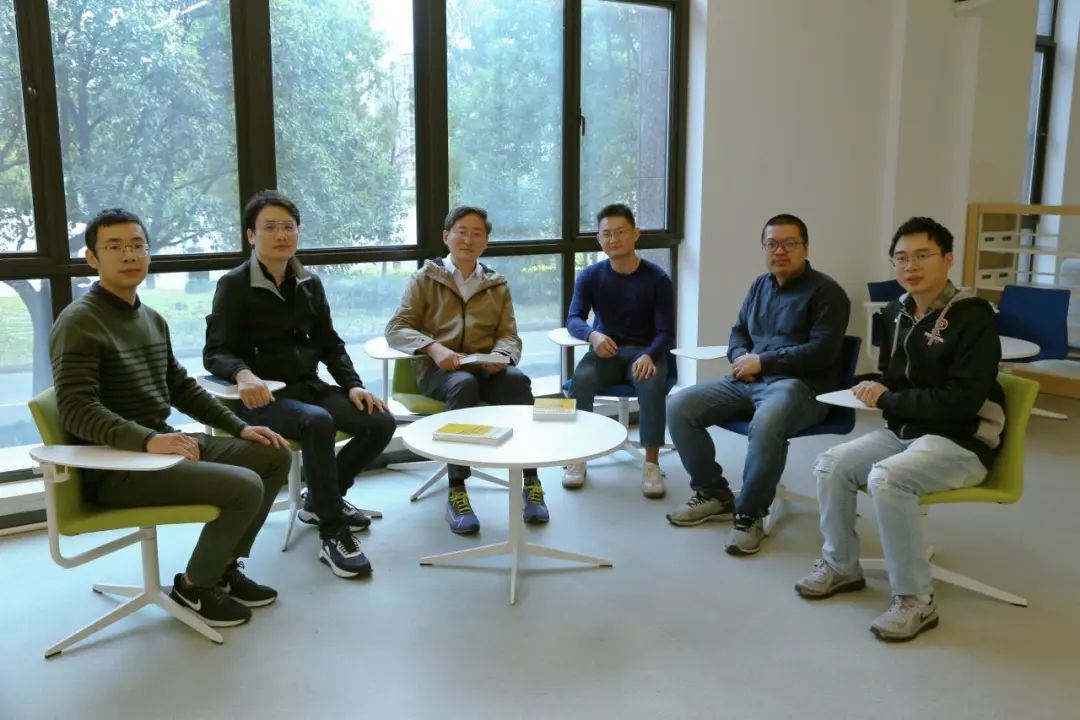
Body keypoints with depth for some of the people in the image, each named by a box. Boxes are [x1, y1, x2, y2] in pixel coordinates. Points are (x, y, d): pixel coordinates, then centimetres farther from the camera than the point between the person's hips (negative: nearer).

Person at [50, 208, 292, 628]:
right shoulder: (79, 322, -13)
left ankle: (225, 567, 16)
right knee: (244, 486, -24)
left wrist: (239, 427, 9)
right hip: (115, 467, -9)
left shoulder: (152, 319, 15)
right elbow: (76, 410, -24)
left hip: (163, 446, 9)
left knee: (273, 456, 6)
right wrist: (147, 440, -38)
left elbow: (181, 387, 20)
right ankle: (194, 586, 1)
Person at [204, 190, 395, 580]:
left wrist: (353, 385, -2)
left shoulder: (309, 283, 10)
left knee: (381, 423, -12)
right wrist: (243, 374, -34)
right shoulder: (234, 285, -6)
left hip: (309, 385, 6)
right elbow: (215, 352, -12)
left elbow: (330, 343, 14)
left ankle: (320, 499, 11)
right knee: (317, 422, -36)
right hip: (260, 396, -6)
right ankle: (333, 534, -26)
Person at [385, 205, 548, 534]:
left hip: (486, 367, 2)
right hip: (438, 369, -2)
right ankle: (456, 490, -37)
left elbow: (509, 335, 11)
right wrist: (433, 348, -20)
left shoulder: (497, 285, 20)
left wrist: (501, 355, -15)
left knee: (518, 380, -32)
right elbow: (396, 328, 0)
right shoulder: (425, 279, 11)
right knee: (463, 384, -38)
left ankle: (531, 479, -30)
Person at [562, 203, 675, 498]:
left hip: (644, 352, -1)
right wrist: (593, 335, -34)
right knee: (580, 379, -31)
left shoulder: (657, 278, -8)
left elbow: (666, 333, -10)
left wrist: (649, 356, -33)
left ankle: (651, 464, -23)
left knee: (652, 384, -35)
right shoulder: (590, 276, -2)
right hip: (605, 351, 2)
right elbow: (573, 319, -9)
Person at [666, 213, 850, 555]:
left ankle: (750, 515, -20)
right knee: (678, 407, -11)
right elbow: (738, 331, 24)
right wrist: (741, 357, -1)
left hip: (801, 385, -7)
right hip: (748, 382, 7)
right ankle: (714, 494, 3)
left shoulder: (826, 291, -3)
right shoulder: (760, 285, 19)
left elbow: (822, 351, -14)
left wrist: (762, 361, -14)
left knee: (766, 424, -41)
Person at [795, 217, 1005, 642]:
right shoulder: (897, 312, 7)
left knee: (887, 479, -32)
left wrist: (888, 401, -17)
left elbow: (963, 400, -23)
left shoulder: (973, 317, -16)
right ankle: (840, 566, 8)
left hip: (963, 441, -7)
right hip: (904, 431, 8)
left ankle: (916, 600, -17)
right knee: (832, 465, -11)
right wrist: (875, 390, -4)